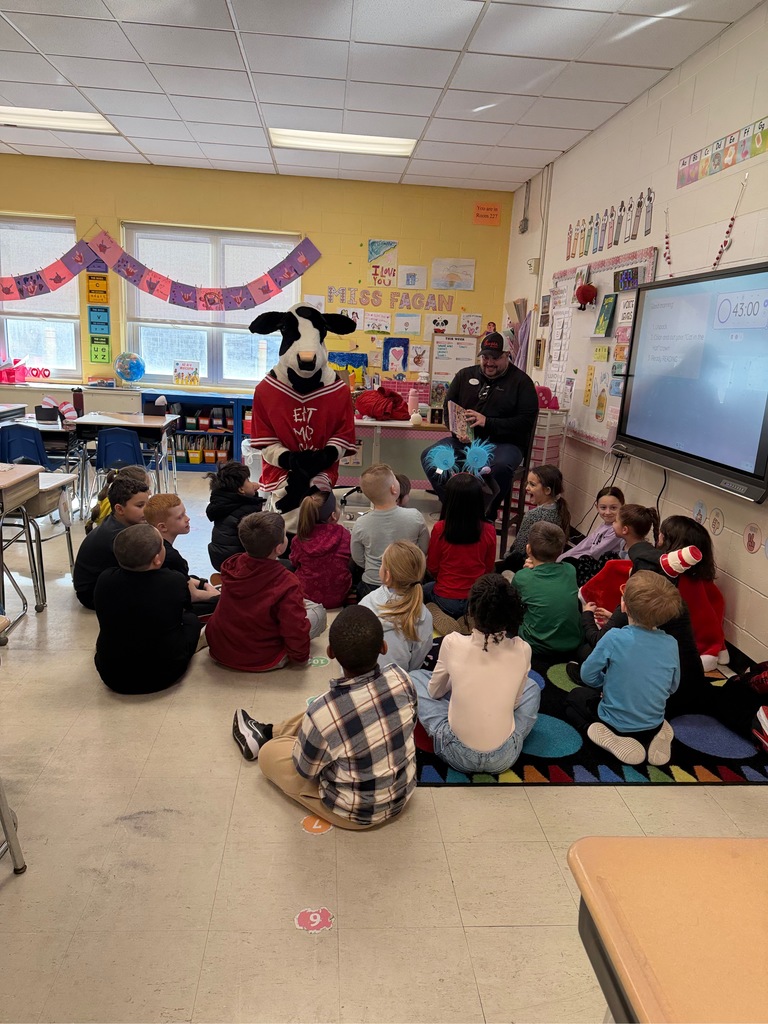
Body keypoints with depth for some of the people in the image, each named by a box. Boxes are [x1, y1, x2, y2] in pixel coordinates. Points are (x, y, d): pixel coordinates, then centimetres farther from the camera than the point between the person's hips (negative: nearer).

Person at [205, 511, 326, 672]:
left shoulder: (231, 565, -11)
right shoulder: (286, 585, -31)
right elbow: (296, 632, -23)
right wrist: (301, 657, -2)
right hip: (260, 662, -5)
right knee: (318, 611, 4)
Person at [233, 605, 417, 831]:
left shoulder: (324, 712, -36)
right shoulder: (401, 678, -22)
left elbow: (305, 769, -15)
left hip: (356, 813, -4)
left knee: (269, 754, 13)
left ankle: (264, 739, 47)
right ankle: (267, 732, 44)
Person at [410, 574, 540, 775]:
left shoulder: (453, 643, -15)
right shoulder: (523, 649, -11)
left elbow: (435, 691, 5)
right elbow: (515, 701, 6)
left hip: (458, 754, -1)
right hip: (505, 758, 2)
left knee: (416, 677, 18)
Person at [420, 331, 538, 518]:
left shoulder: (521, 381, 3)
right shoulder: (465, 375, 15)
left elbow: (526, 421, -7)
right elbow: (449, 406, 19)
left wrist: (488, 422, -18)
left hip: (503, 443, -4)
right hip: (465, 440, 4)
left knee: (501, 467, -38)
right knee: (429, 455, -20)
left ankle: (487, 516, -13)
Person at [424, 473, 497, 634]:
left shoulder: (440, 529, -19)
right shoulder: (488, 530, -15)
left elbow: (432, 568, -5)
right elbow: (489, 569, -1)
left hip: (446, 600, -2)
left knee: (425, 590, 31)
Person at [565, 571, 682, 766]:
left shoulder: (614, 638, -25)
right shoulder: (671, 644, -13)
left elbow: (587, 676, -13)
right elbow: (672, 687, 2)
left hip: (615, 724, -4)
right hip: (654, 725, 4)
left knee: (574, 697, 23)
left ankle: (614, 741, -2)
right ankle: (653, 739, 7)